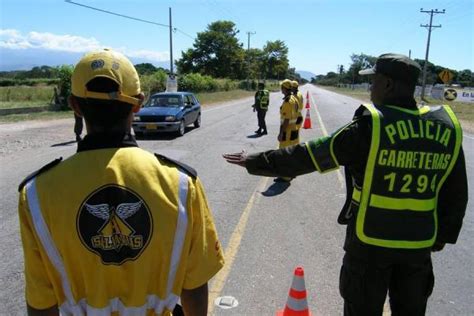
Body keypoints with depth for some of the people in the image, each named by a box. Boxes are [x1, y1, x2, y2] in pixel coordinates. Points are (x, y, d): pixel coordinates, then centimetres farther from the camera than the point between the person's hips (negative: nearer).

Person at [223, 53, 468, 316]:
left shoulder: (369, 127, -19)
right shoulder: (447, 127, -3)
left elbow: (307, 156, -16)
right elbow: (456, 194, 4)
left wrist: (255, 161, -7)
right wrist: (444, 234, 18)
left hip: (370, 240, -4)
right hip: (419, 244, 5)